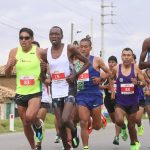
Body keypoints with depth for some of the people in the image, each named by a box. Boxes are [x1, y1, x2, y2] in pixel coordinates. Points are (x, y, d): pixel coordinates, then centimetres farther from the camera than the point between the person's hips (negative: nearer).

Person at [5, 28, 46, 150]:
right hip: (20, 93, 4)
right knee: (25, 124, 12)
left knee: (30, 116, -28)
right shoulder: (14, 52, 0)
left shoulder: (39, 52, -9)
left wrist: (45, 76, -12)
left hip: (36, 92, -4)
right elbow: (7, 73, 2)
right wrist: (10, 65, -18)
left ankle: (39, 124, 8)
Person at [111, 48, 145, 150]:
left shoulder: (136, 68, -8)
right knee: (119, 120, -24)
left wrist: (138, 82, -24)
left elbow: (144, 82, -3)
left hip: (133, 102, 0)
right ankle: (123, 128, 13)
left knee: (131, 125, 11)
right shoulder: (116, 69, -7)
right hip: (120, 101, 0)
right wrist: (112, 90, 3)